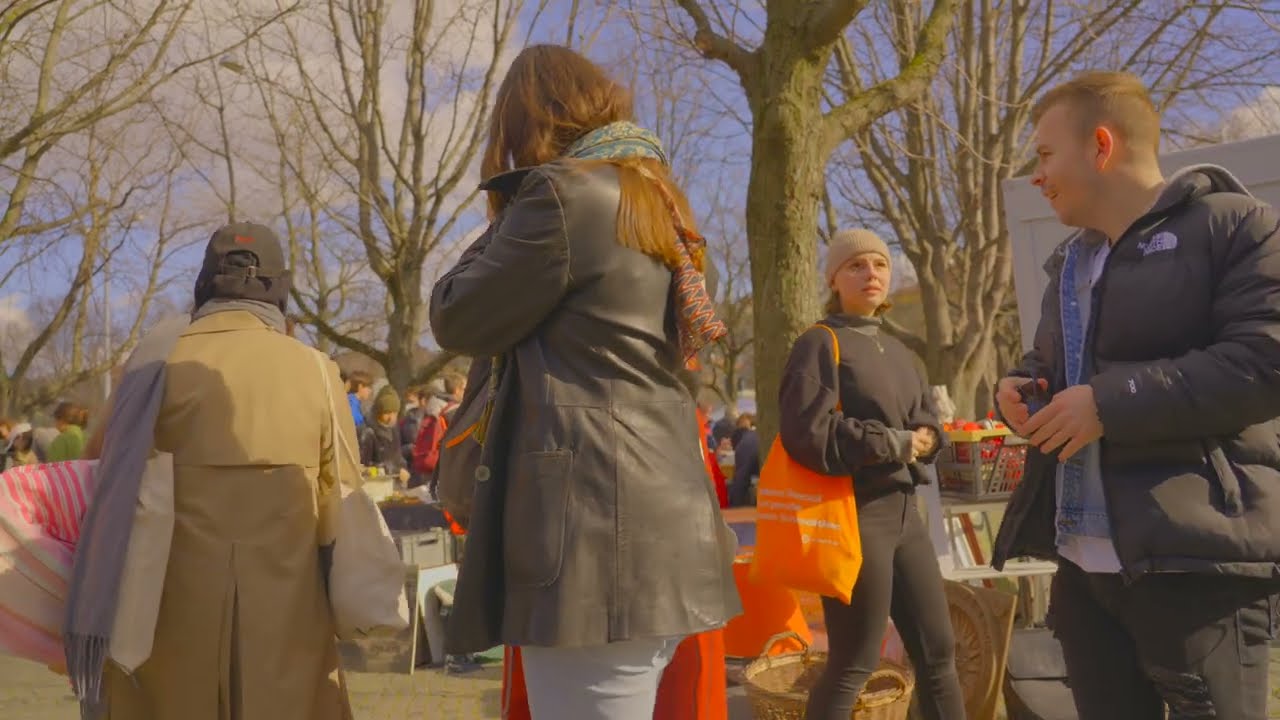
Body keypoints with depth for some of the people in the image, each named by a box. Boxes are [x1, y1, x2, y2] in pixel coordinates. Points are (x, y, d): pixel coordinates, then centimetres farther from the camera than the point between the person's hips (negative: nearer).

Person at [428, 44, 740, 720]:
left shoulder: (562, 192, -9)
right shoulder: (655, 201, 18)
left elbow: (457, 321, -2)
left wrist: (509, 219, 11)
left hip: (596, 530, -9)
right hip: (659, 522, 10)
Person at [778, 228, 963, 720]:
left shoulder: (900, 354, 15)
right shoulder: (820, 345, -8)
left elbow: (929, 425, 17)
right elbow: (807, 435, -20)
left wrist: (925, 439, -8)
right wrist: (897, 444, -11)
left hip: (903, 509, 8)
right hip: (855, 511, -7)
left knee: (938, 650, 13)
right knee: (855, 663, 1)